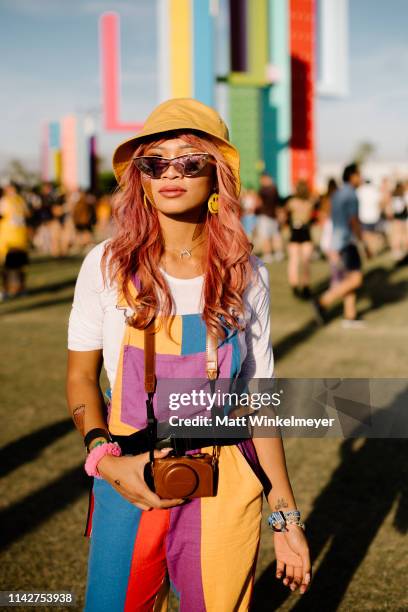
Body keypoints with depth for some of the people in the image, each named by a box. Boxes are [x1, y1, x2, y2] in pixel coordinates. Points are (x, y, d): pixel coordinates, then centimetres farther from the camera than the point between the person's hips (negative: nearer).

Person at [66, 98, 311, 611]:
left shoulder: (246, 276, -4)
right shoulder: (108, 265, -7)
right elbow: (81, 377, 2)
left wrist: (286, 516, 1)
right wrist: (106, 458, -14)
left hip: (225, 491, 1)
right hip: (128, 482, 0)